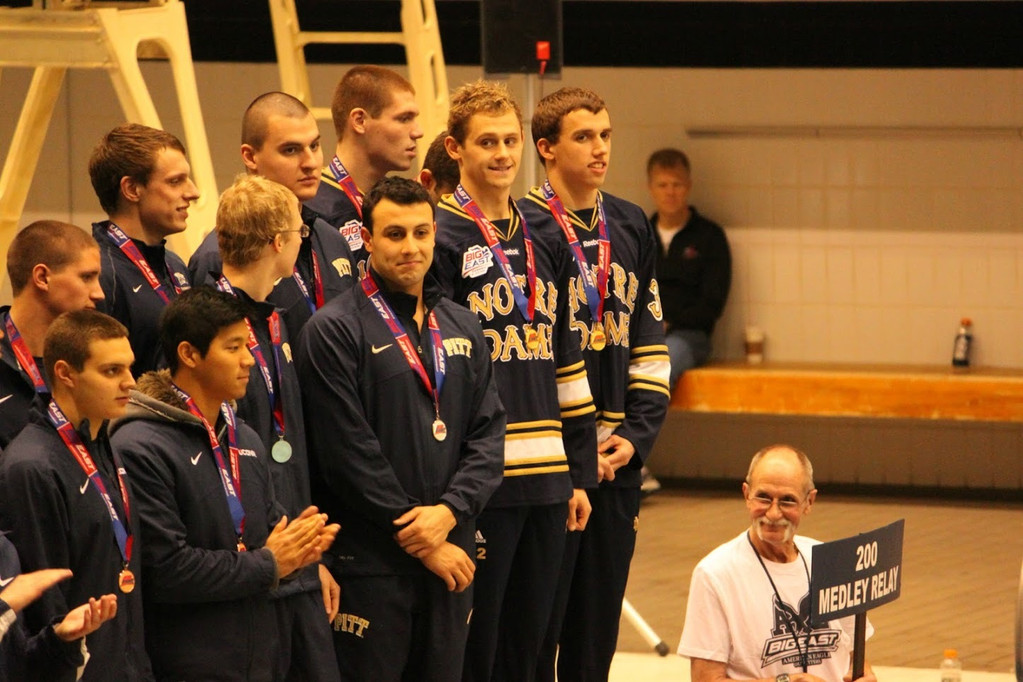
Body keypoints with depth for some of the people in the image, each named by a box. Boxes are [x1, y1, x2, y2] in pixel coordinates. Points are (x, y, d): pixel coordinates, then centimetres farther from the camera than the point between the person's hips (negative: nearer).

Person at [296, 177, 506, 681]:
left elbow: (488, 435, 9)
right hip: (369, 563, -6)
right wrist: (416, 536, -11)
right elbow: (350, 454, -12)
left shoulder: (461, 328, 14)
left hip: (450, 555, 6)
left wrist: (449, 511, -9)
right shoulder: (334, 331, -6)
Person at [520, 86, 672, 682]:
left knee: (597, 630, 9)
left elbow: (650, 345, 15)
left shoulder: (632, 229, 12)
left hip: (619, 458, 5)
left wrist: (637, 435, 1)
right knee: (536, 633, -2)